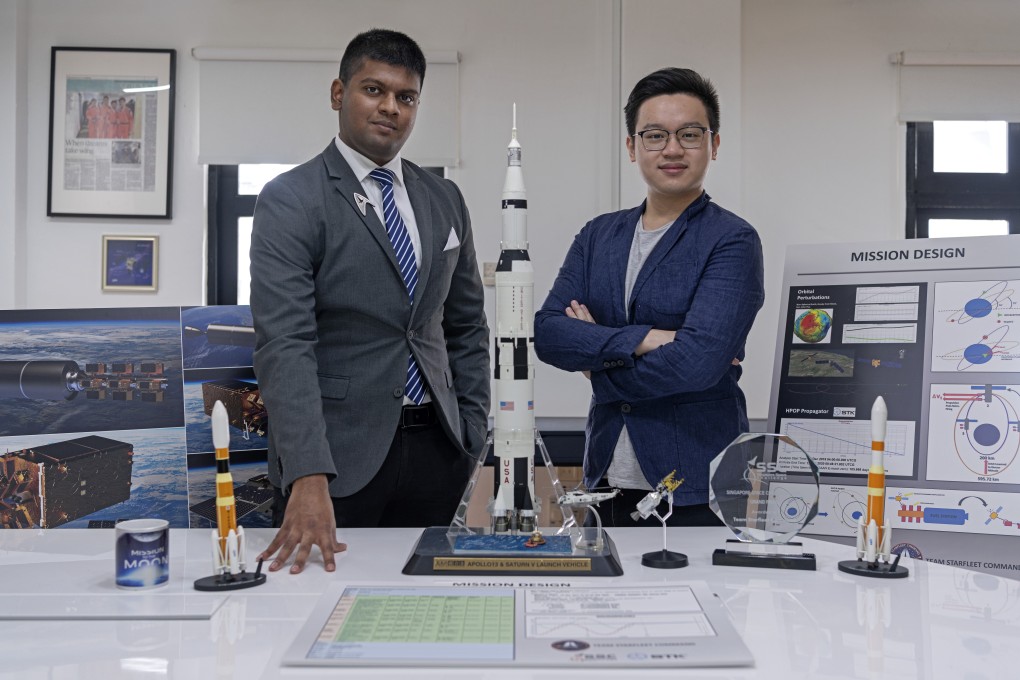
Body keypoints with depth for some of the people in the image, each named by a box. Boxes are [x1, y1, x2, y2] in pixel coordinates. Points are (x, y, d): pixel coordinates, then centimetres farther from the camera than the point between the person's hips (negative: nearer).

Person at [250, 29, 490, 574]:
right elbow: (284, 346, -18)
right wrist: (307, 479, -27)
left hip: (434, 448, 5)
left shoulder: (444, 200, 10)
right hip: (339, 452, -5)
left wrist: (472, 431, 7)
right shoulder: (289, 201, -8)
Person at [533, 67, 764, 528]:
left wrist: (598, 361, -7)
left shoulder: (732, 241, -7)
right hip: (608, 478, 5)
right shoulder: (598, 236, 9)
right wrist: (642, 340, -17)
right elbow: (547, 333, -4)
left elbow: (698, 362, -20)